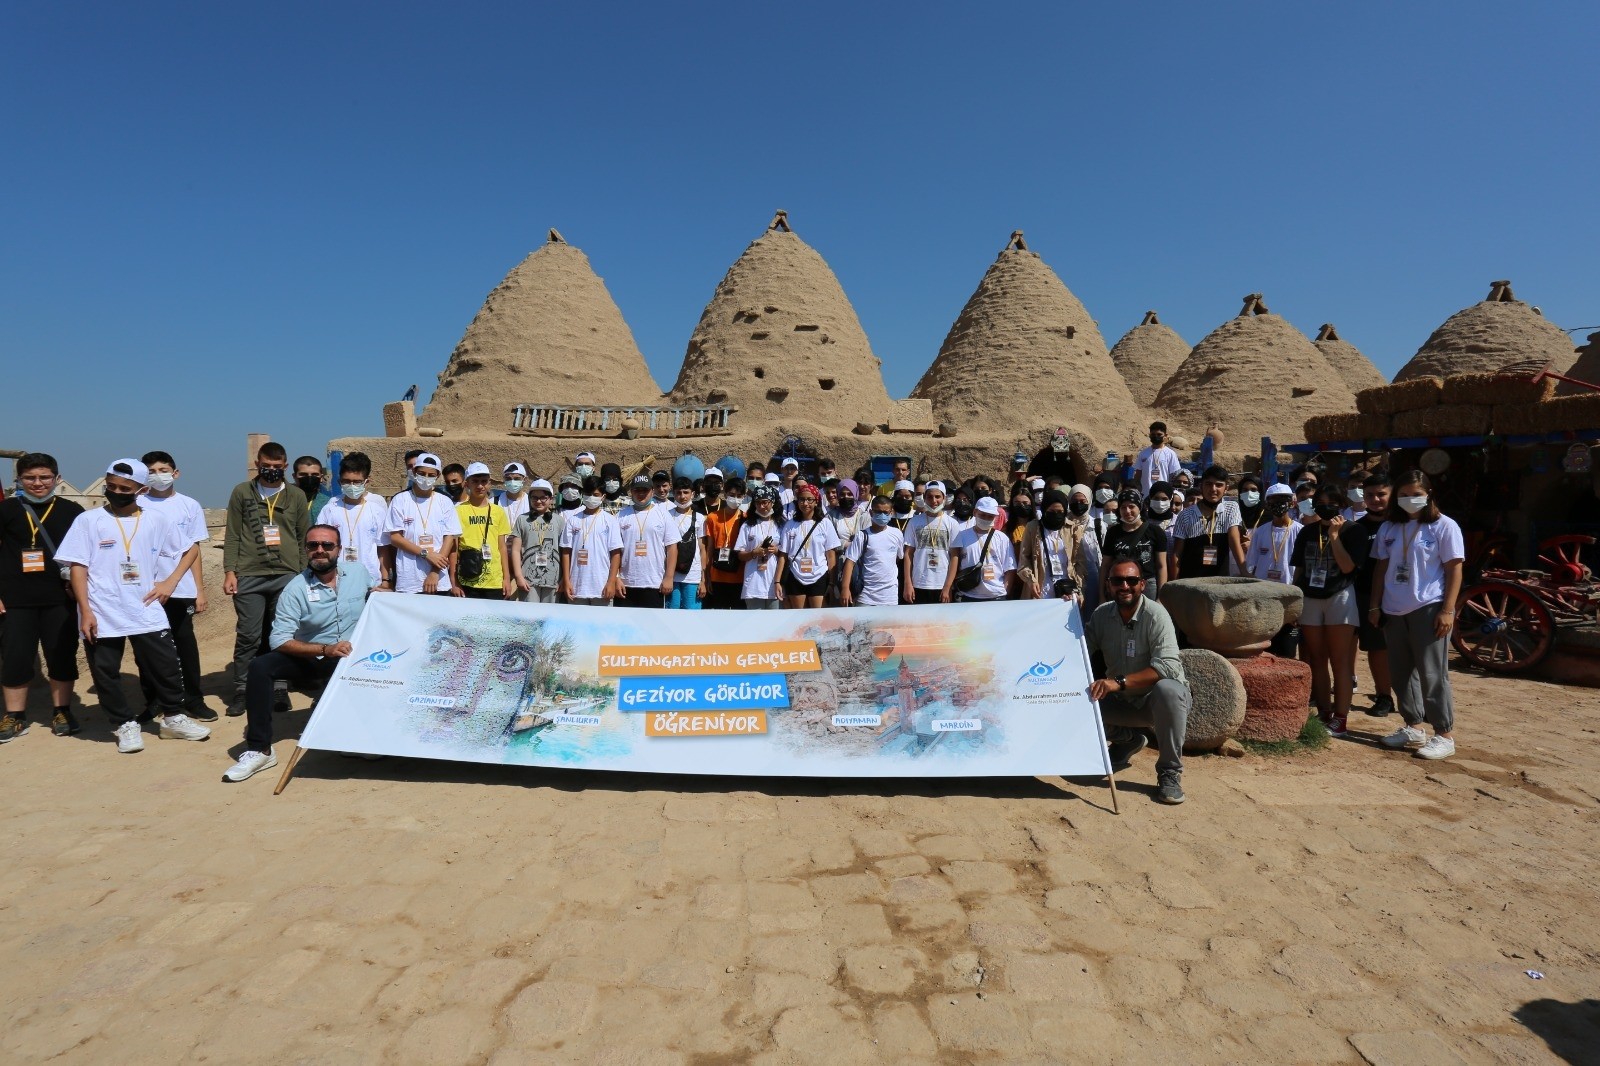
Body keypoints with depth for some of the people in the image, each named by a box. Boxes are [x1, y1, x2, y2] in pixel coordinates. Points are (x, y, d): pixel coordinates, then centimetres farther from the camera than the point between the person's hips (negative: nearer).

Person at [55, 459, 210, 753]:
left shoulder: (157, 518, 3)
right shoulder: (88, 520, -3)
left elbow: (191, 548, 13)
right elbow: (78, 567, -5)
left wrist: (170, 582, 2)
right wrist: (85, 612, -11)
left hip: (147, 611, 1)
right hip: (102, 616, -1)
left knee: (167, 666, 5)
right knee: (106, 674, 7)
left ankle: (173, 718, 22)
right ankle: (125, 725, 22)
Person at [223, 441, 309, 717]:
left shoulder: (296, 497, 11)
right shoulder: (241, 493, 8)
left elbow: (304, 540, 13)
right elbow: (232, 537, 6)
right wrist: (229, 572, -2)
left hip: (287, 577, 1)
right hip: (249, 577, -1)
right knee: (248, 637, -1)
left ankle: (279, 689, 13)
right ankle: (242, 691, 9)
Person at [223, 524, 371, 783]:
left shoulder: (358, 571, -2)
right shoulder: (296, 589, -11)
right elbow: (279, 640, -17)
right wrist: (325, 649, -29)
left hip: (355, 659, 2)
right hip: (311, 659, -2)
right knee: (260, 667, -24)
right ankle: (259, 750, -16)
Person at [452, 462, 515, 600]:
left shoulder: (498, 511, 10)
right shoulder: (459, 511, 0)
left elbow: (502, 547, 11)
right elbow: (454, 548, 0)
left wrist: (507, 578, 7)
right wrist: (453, 582, -3)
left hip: (495, 582, 3)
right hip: (468, 582, -3)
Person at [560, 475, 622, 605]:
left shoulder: (609, 521, 1)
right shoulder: (573, 519, 6)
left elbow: (615, 553, -1)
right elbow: (566, 551, 6)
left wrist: (611, 582, -7)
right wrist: (566, 580, 0)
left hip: (602, 587, -2)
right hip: (577, 586, 2)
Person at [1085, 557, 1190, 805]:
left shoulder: (1155, 614, -21)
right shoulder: (1102, 614, -4)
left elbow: (1168, 665, -32)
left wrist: (1119, 681, -42)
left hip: (1155, 699, -5)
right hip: (1121, 701, 5)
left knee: (1167, 690, -38)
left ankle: (1170, 772, -19)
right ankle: (1127, 740, 14)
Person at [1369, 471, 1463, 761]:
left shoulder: (1444, 526, -2)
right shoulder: (1389, 528, 12)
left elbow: (1454, 570, -6)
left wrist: (1447, 610, -12)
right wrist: (1375, 605, 8)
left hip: (1429, 609, -5)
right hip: (1393, 611, 6)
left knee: (1432, 674, -4)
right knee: (1402, 672, 11)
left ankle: (1444, 735, 4)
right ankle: (1413, 727, 23)